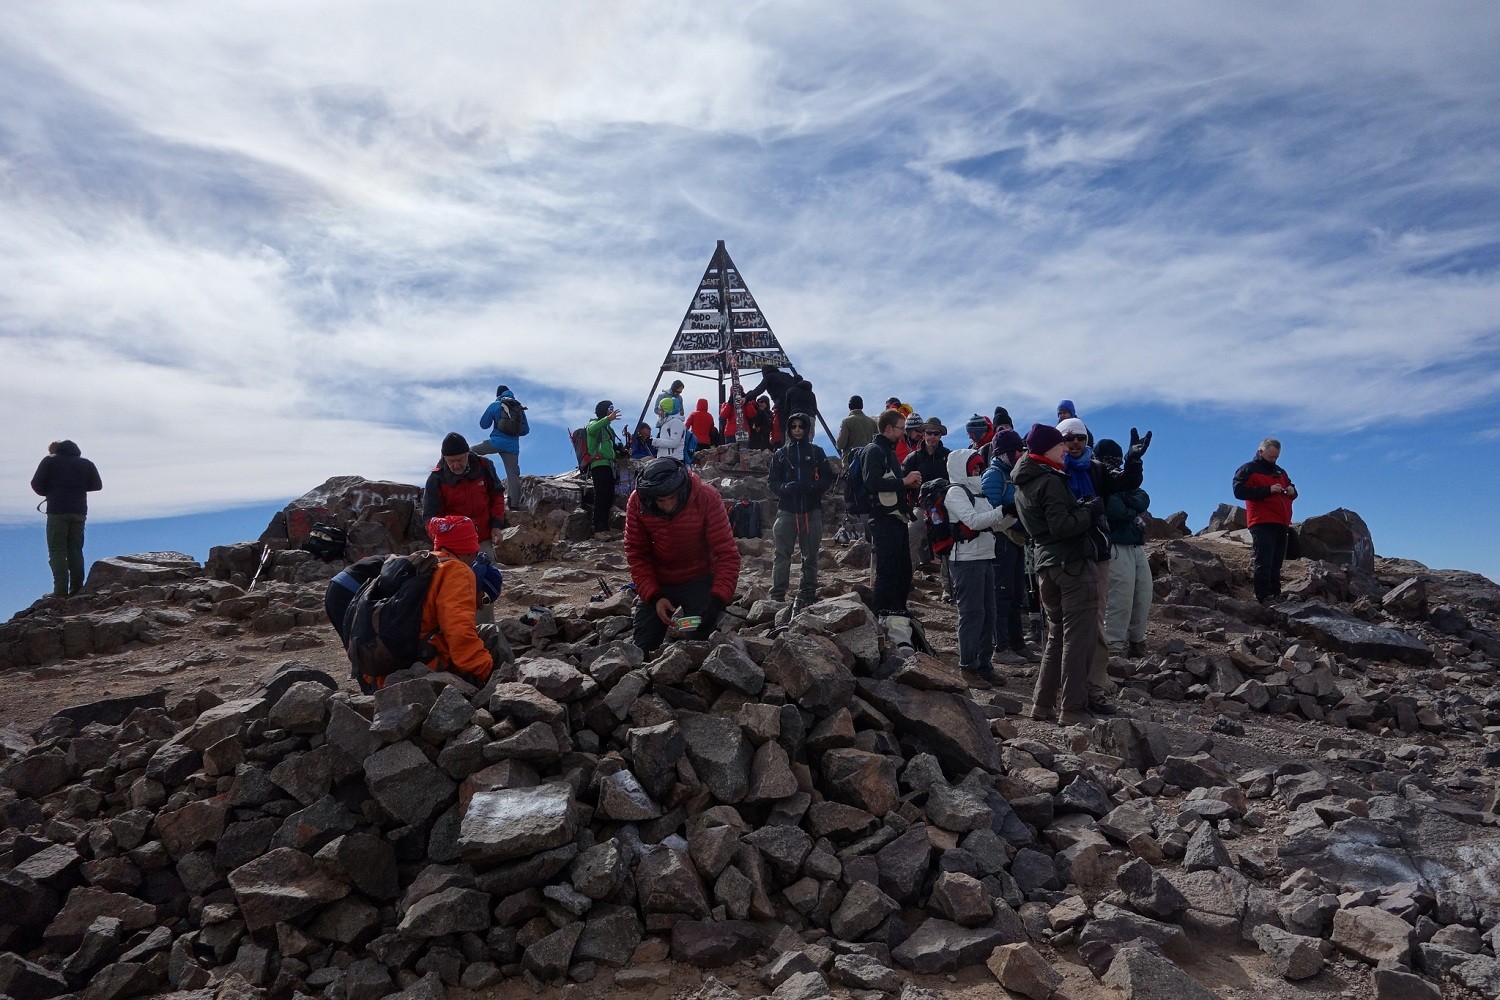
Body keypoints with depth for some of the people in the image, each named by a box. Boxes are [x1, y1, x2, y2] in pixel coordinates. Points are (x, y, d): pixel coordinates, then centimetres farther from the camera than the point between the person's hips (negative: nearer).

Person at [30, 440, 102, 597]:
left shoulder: (49, 461, 3)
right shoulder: (86, 463, 13)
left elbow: (36, 485, -1)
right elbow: (97, 485, 12)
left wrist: (50, 493, 17)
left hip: (57, 511, -4)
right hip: (79, 512, 4)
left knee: (57, 551, -3)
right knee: (75, 550, 10)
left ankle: (61, 591, -10)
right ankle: (77, 589, 6)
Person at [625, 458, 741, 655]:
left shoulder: (707, 498, -25)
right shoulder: (637, 502, -18)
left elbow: (727, 553, -24)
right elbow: (636, 555, -11)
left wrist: (717, 600, -35)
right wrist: (653, 596, -23)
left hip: (699, 580, -2)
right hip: (657, 583, 3)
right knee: (640, 651, 5)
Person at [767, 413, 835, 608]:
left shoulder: (816, 452, 9)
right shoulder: (780, 454, 11)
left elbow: (828, 478, 7)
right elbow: (773, 482, 8)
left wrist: (813, 486, -12)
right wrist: (785, 487, -14)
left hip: (812, 511, 0)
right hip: (787, 510, 0)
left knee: (810, 556, 6)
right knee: (782, 555, -5)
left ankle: (807, 595, 14)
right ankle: (777, 596, -2)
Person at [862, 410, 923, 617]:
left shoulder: (889, 450, 21)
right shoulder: (874, 450, -10)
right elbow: (872, 482, -24)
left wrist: (909, 482, 9)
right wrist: (903, 481, -18)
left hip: (897, 517, 10)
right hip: (884, 519, -10)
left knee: (904, 568, 15)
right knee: (888, 569, -8)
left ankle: (899, 608, 26)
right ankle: (883, 612, -1)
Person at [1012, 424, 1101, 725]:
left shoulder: (1021, 486, 15)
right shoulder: (1050, 481, -14)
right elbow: (1062, 526, -21)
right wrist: (1091, 509, -9)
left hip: (1046, 565, 9)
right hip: (1073, 564, -9)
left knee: (1057, 635, 16)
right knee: (1079, 638, -4)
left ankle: (1043, 703, 18)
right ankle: (1073, 709, -3)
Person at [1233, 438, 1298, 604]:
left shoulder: (1280, 472, 24)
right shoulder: (1248, 469, 2)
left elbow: (1291, 489, 33)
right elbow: (1239, 491, -12)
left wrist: (1292, 491, 7)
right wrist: (1268, 490, -17)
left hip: (1281, 525, 7)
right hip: (1262, 524, -7)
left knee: (1276, 564, 8)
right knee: (1264, 562, -14)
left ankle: (1276, 595, 11)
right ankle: (1263, 597, -17)